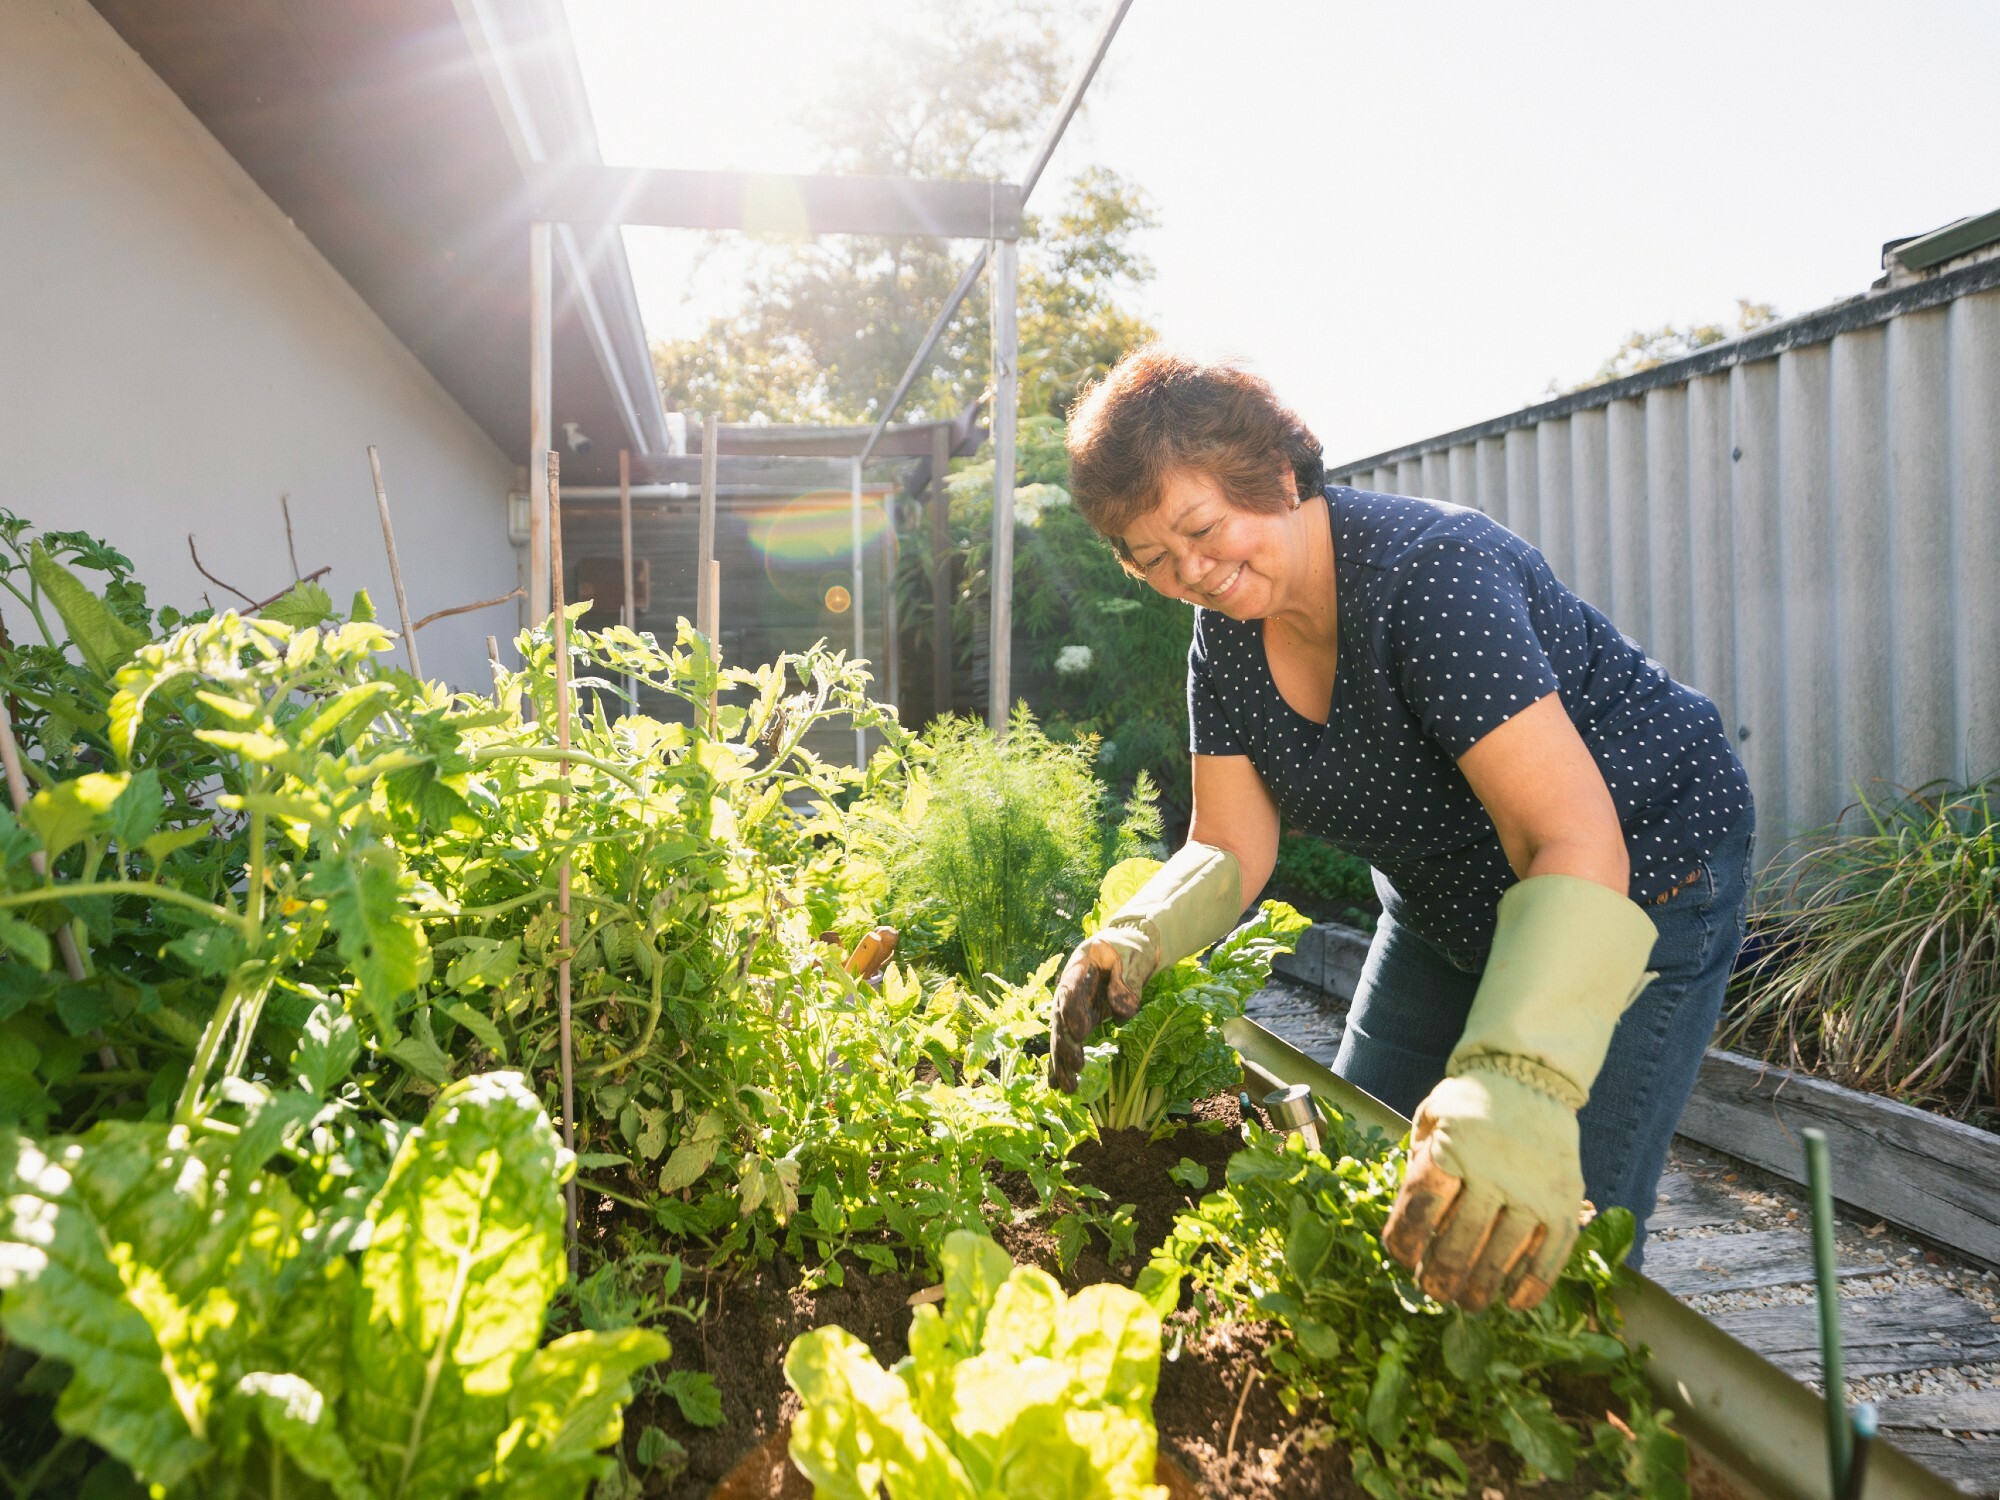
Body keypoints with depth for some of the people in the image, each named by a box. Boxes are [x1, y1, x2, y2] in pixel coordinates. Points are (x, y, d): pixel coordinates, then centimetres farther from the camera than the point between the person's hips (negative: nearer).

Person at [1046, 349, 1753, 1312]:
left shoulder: (1433, 572, -33)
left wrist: (1517, 1089, -57)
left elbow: (1573, 844, -42)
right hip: (1446, 901, 7)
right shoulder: (1226, 630, -8)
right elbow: (1229, 847, -8)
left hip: (1640, 879, -7)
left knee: (1552, 1257, -10)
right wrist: (1134, 941, -30)